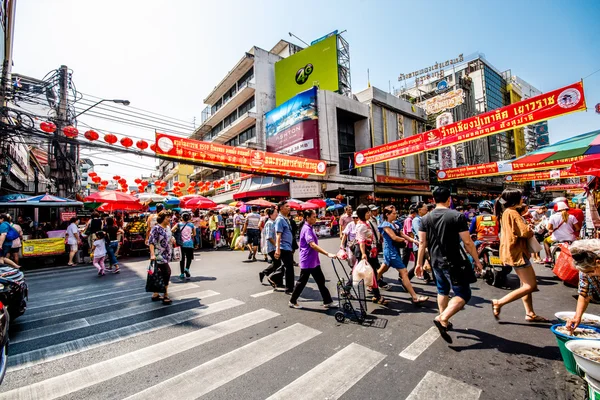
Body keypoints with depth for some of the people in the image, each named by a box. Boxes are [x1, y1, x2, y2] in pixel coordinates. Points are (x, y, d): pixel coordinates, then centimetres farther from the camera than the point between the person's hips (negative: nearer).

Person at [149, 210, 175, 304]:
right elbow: (151, 242, -17)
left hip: (166, 255, 9)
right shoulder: (156, 228, -14)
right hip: (159, 255, -9)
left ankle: (155, 294, 27)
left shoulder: (167, 228, 10)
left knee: (160, 275, 15)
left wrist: (172, 239, 3)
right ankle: (165, 296, 2)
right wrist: (152, 254, -24)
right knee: (167, 273, -9)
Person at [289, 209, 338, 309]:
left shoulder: (309, 228, 11)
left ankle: (327, 302, 20)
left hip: (313, 261, 9)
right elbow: (312, 245, -33)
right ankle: (292, 301, 22)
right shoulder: (307, 229, -20)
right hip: (307, 261, -9)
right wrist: (327, 254, -37)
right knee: (302, 282, 5)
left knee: (321, 281, 11)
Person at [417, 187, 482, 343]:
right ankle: (442, 319, -9)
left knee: (443, 291, 20)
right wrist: (477, 260, 3)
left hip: (436, 262, 6)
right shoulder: (458, 216, -12)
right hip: (453, 262, -5)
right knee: (464, 294, 4)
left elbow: (422, 243, 1)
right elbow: (468, 242, -11)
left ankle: (445, 322, 31)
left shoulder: (425, 219, 0)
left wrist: (419, 263, 8)